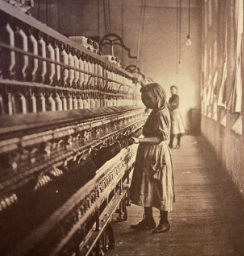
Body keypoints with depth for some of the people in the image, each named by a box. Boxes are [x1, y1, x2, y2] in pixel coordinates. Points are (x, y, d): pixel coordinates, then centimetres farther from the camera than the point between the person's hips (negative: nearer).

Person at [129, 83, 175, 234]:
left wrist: (140, 140, -29)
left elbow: (161, 137, -24)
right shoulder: (156, 112, 13)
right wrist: (140, 138, 10)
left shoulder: (161, 114, -17)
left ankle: (164, 222, 17)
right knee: (147, 188, 14)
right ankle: (148, 221, 25)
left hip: (156, 156, -10)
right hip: (148, 155, 10)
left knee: (160, 188, 2)